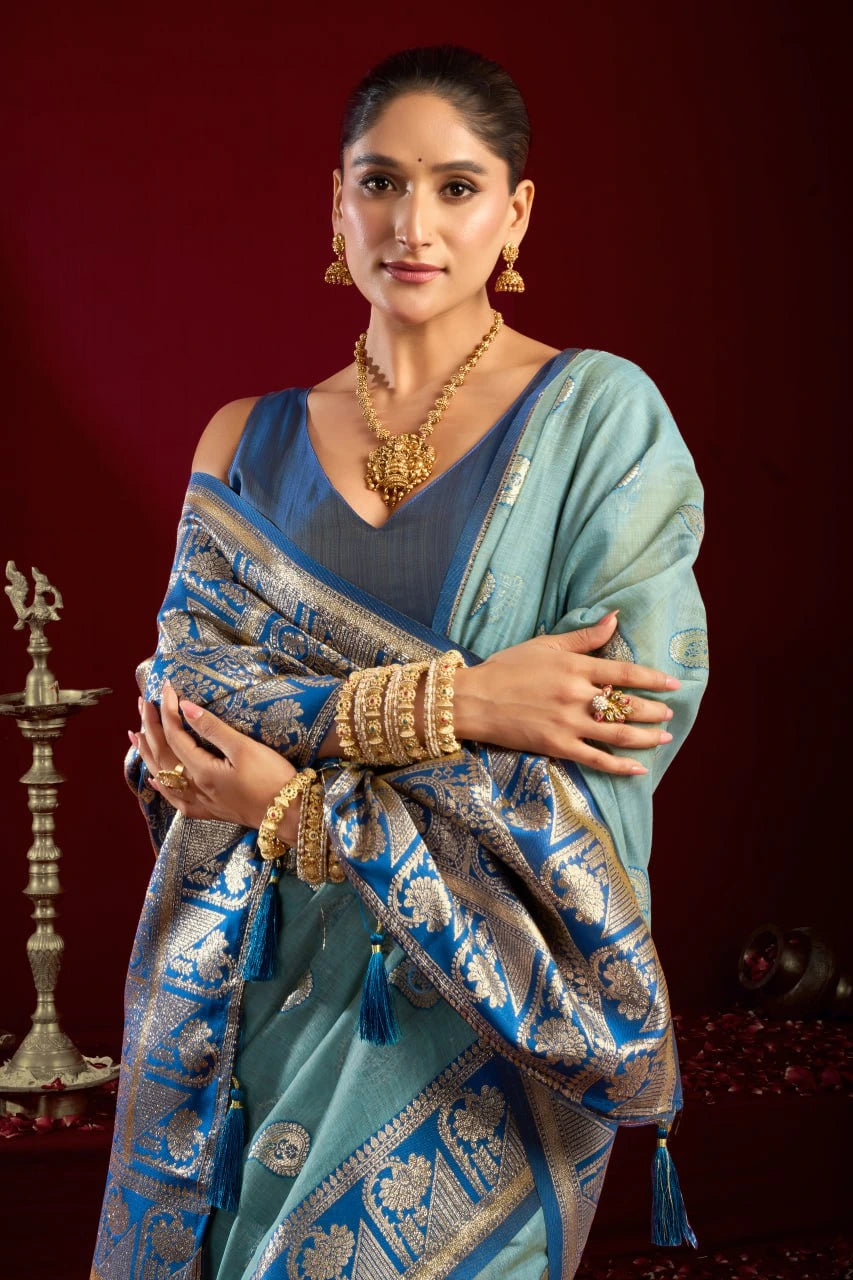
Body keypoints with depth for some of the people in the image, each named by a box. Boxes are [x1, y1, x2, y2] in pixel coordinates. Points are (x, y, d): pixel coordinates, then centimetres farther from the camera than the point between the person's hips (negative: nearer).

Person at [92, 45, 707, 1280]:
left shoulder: (597, 415, -4)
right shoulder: (252, 441, 7)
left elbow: (633, 732, -13)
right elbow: (184, 693, -5)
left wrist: (301, 806, -12)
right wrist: (441, 703, -21)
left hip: (482, 1008, -3)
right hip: (251, 991, 3)